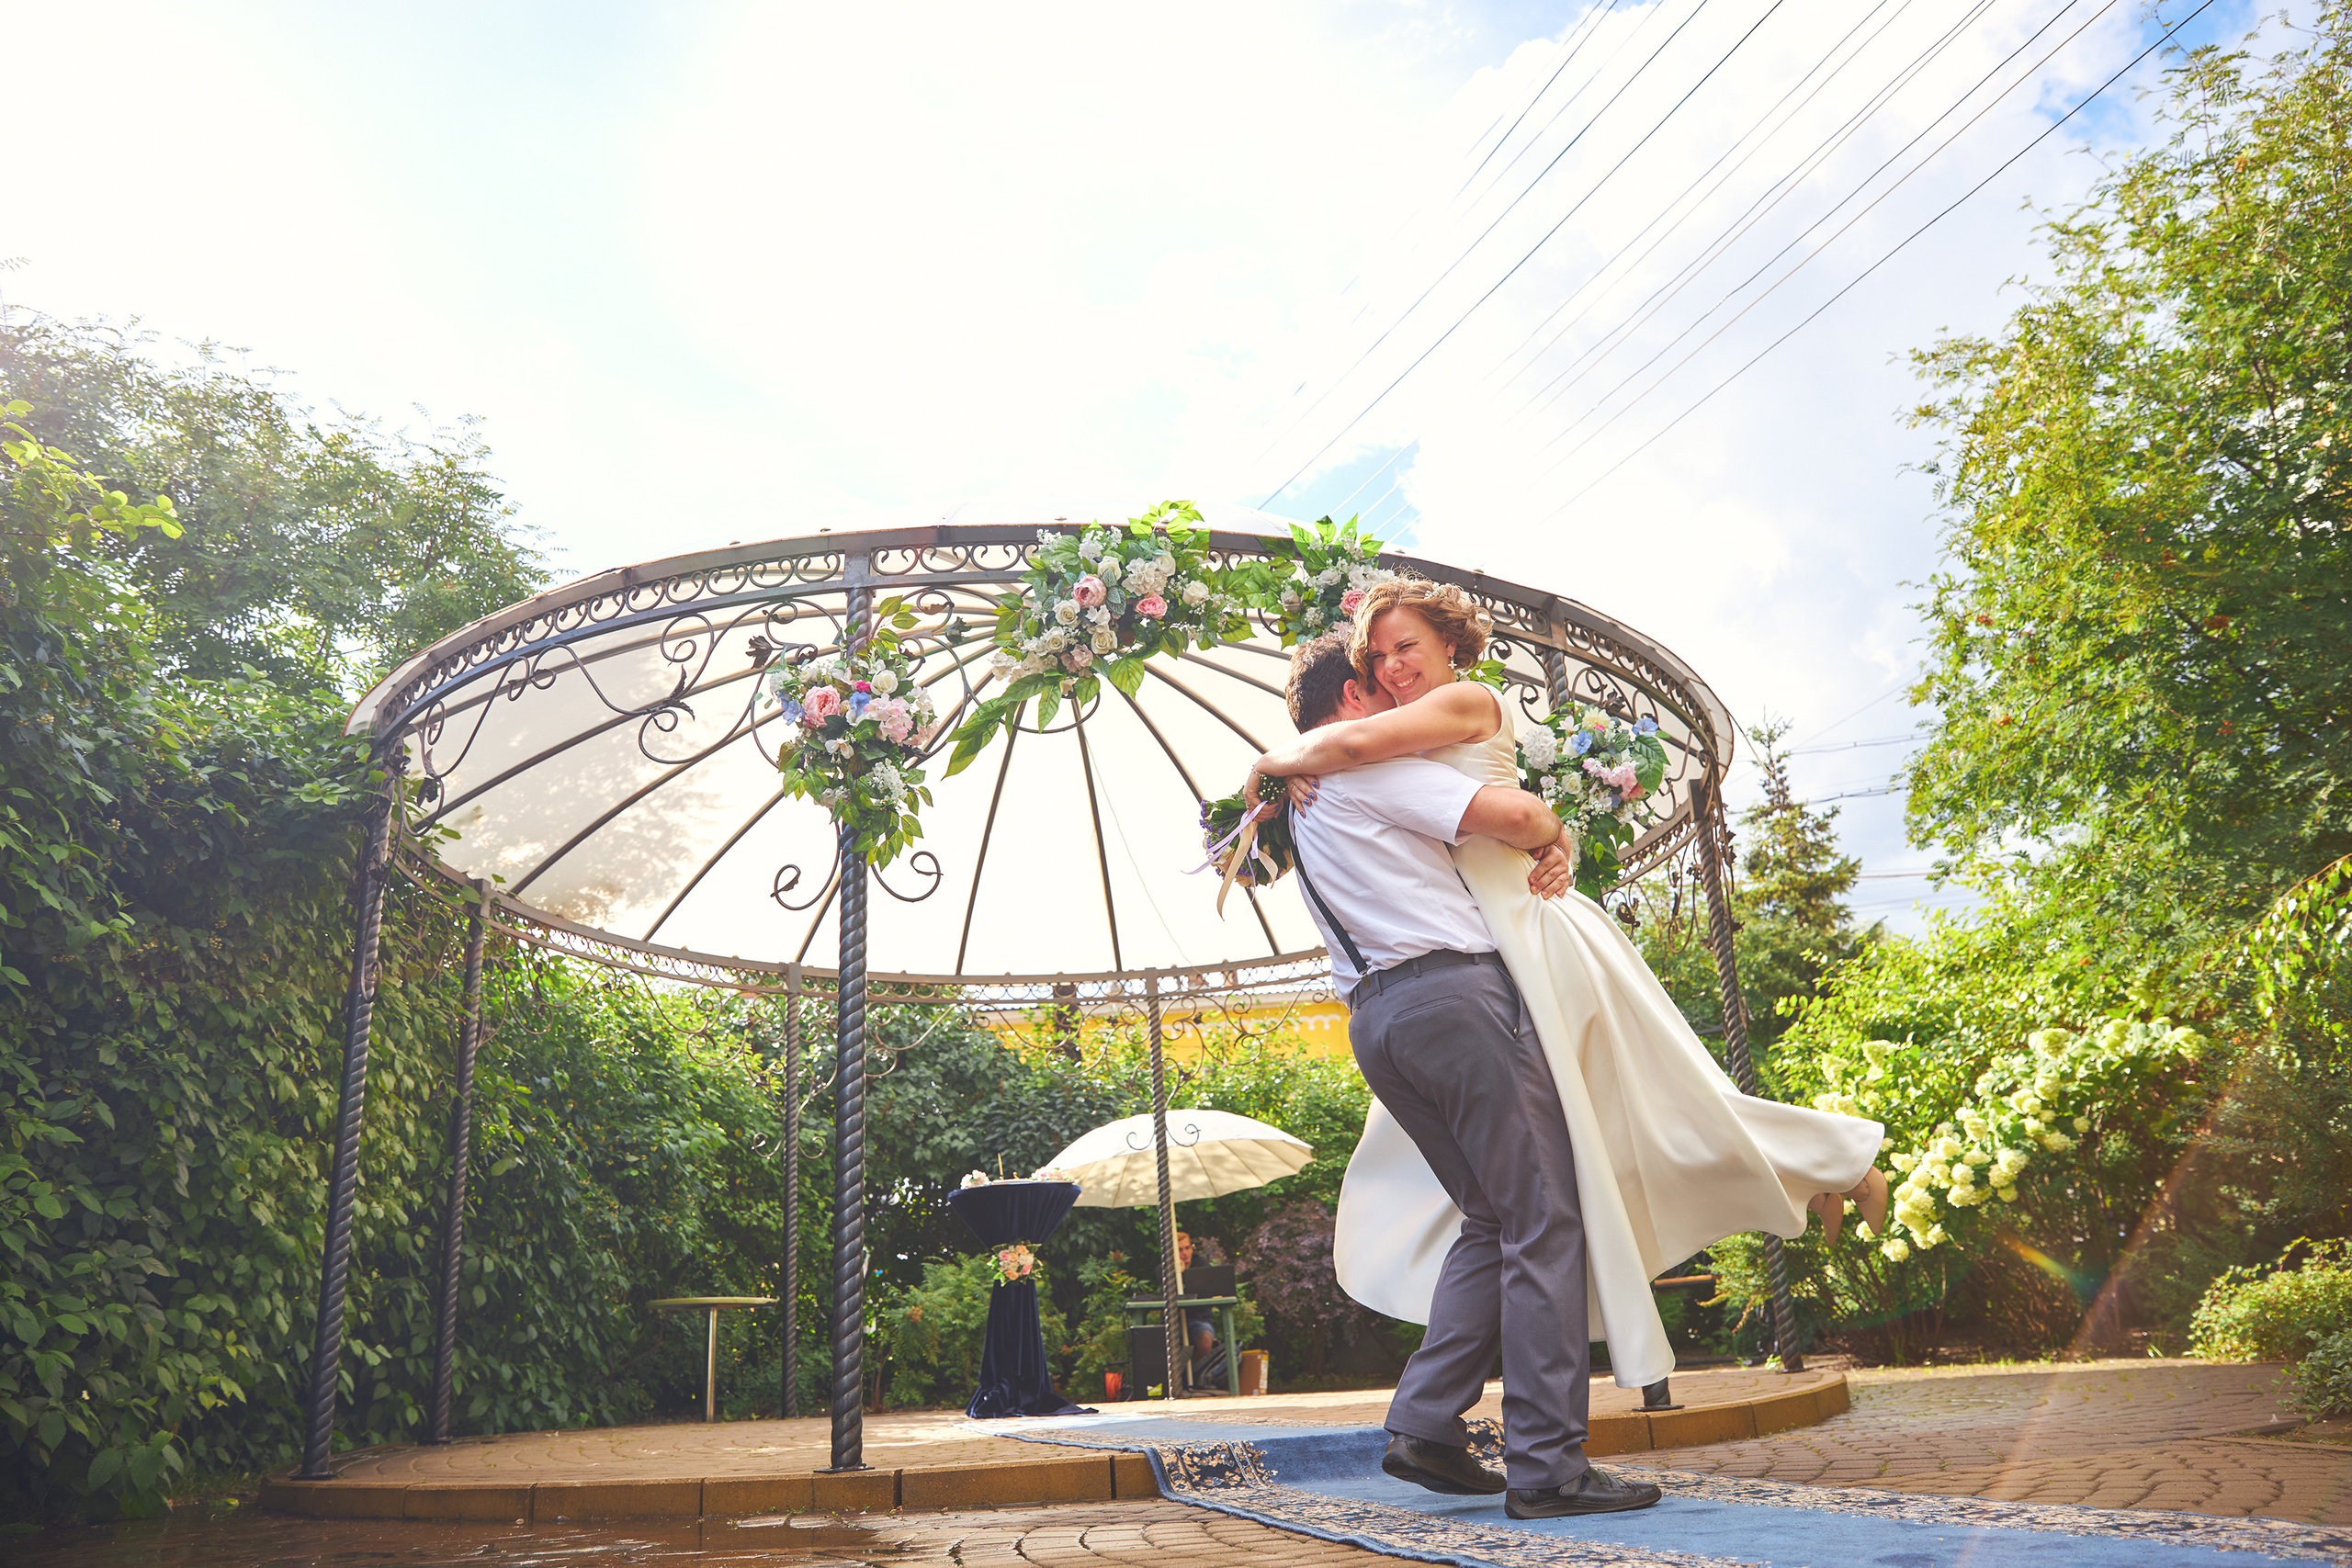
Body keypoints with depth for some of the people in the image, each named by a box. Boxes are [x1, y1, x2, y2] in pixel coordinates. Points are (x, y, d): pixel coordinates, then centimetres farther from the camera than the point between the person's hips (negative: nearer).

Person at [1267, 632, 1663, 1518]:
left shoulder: (1299, 801, 26)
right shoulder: (1370, 767, -2)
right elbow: (1511, 813, -14)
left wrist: (1539, 859, 19)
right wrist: (1554, 838, 8)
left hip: (1372, 1019, 9)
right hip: (1450, 990, -9)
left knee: (1491, 1222, 14)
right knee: (1544, 1224, -6)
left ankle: (1425, 1425, 7)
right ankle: (1546, 1465, -6)